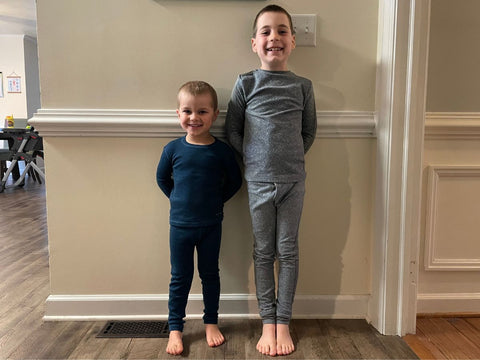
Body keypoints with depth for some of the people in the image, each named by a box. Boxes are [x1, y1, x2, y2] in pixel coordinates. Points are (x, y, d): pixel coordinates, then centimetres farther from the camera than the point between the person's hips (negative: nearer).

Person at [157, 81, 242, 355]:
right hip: (180, 224, 0)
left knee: (210, 274, 14)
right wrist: (179, 199, 3)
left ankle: (211, 322, 32)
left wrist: (217, 200, -1)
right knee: (180, 278, 10)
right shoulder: (173, 149, -6)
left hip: (211, 225, 0)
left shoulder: (222, 151, -8)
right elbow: (162, 178, 9)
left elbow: (235, 181, 5)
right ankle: (175, 328, 24)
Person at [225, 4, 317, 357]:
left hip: (293, 181, 1)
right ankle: (268, 323, 21)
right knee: (264, 252, 8)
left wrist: (290, 157, 4)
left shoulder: (303, 86, 3)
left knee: (288, 251, 6)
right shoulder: (246, 83, 1)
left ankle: (283, 323, 20)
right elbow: (232, 130, 4)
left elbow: (309, 131, 12)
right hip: (259, 181, 0)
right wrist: (255, 159, -1)